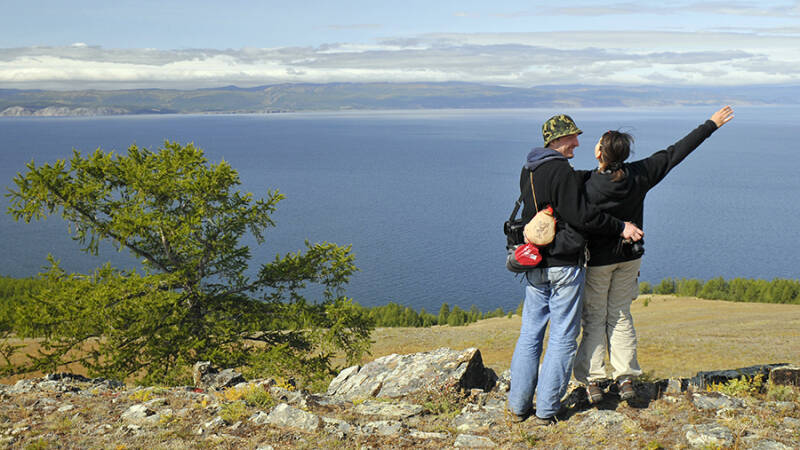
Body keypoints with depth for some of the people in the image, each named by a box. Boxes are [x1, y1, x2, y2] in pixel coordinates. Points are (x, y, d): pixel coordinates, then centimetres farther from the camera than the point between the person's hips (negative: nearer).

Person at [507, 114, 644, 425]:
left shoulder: (528, 171, 11)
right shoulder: (562, 171, -16)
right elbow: (581, 215, -18)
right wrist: (621, 228, -8)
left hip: (535, 267, 8)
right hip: (564, 266, -7)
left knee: (529, 335, 13)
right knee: (562, 338, 2)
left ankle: (518, 406, 16)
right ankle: (546, 410, 6)